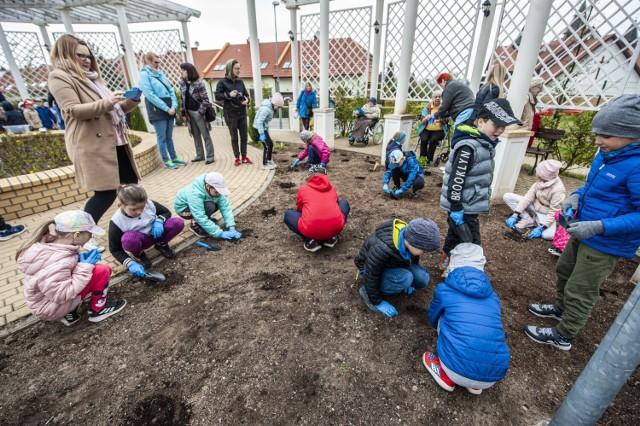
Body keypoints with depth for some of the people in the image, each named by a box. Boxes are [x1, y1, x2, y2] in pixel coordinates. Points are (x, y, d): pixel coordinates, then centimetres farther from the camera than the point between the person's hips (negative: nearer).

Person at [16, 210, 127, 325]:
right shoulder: (56, 263, -34)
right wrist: (85, 267, -25)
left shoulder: (50, 243, -8)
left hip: (53, 294, 9)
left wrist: (82, 259, -5)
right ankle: (98, 310, 3)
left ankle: (69, 313, 10)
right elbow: (62, 295, -28)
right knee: (102, 271, -19)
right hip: (51, 307, -9)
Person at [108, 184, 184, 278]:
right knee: (128, 238, -40)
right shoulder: (117, 221, -24)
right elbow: (115, 249, -14)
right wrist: (130, 264, -30)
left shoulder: (149, 204, -20)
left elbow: (166, 212, 1)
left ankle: (161, 245, 5)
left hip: (155, 234, 2)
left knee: (179, 222, -24)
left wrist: (159, 221, -22)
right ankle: (139, 254, -3)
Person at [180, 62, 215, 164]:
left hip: (198, 112, -7)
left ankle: (210, 156, 5)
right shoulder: (182, 83, 9)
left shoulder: (199, 83, -11)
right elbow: (183, 99, 13)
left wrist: (200, 112, -16)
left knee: (205, 135, -1)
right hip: (189, 112, 7)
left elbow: (205, 99, -13)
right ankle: (200, 155, 22)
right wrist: (183, 113, 8)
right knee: (195, 135, 13)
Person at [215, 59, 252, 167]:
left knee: (244, 136, 6)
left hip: (242, 113, 4)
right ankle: (237, 158, 13)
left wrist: (247, 100, -6)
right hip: (230, 114, -4)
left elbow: (246, 94, 17)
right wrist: (229, 95, -21)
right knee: (234, 137, 5)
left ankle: (244, 157, 18)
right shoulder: (223, 82, -3)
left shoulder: (240, 81, 10)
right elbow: (217, 96, -6)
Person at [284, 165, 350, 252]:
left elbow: (299, 209, 30)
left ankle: (310, 240, 7)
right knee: (344, 203, 32)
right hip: (336, 227, 2)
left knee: (288, 214, 28)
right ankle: (331, 237, 18)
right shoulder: (331, 188, 22)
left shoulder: (303, 189, 16)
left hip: (311, 230, -2)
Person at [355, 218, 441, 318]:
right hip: (369, 270, -7)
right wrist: (377, 302, -18)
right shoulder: (381, 248, -41)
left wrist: (415, 272, 19)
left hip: (392, 265, 7)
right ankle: (367, 291, -10)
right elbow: (371, 277, -29)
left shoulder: (410, 237, -18)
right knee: (404, 278, -31)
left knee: (422, 279, -11)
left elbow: (414, 259, 5)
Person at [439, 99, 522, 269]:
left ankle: (446, 265, 41)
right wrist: (456, 210, -23)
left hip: (470, 205, 9)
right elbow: (456, 180, -25)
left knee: (455, 236, 23)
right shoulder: (468, 147, -22)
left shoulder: (485, 144, 8)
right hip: (463, 207, -9)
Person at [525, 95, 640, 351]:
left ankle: (563, 336, 27)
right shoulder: (607, 154, -2)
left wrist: (599, 227, -32)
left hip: (607, 243, -8)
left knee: (580, 291, 7)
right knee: (564, 271, 26)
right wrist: (577, 196, -3)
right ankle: (561, 308, 50)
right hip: (584, 233, 8)